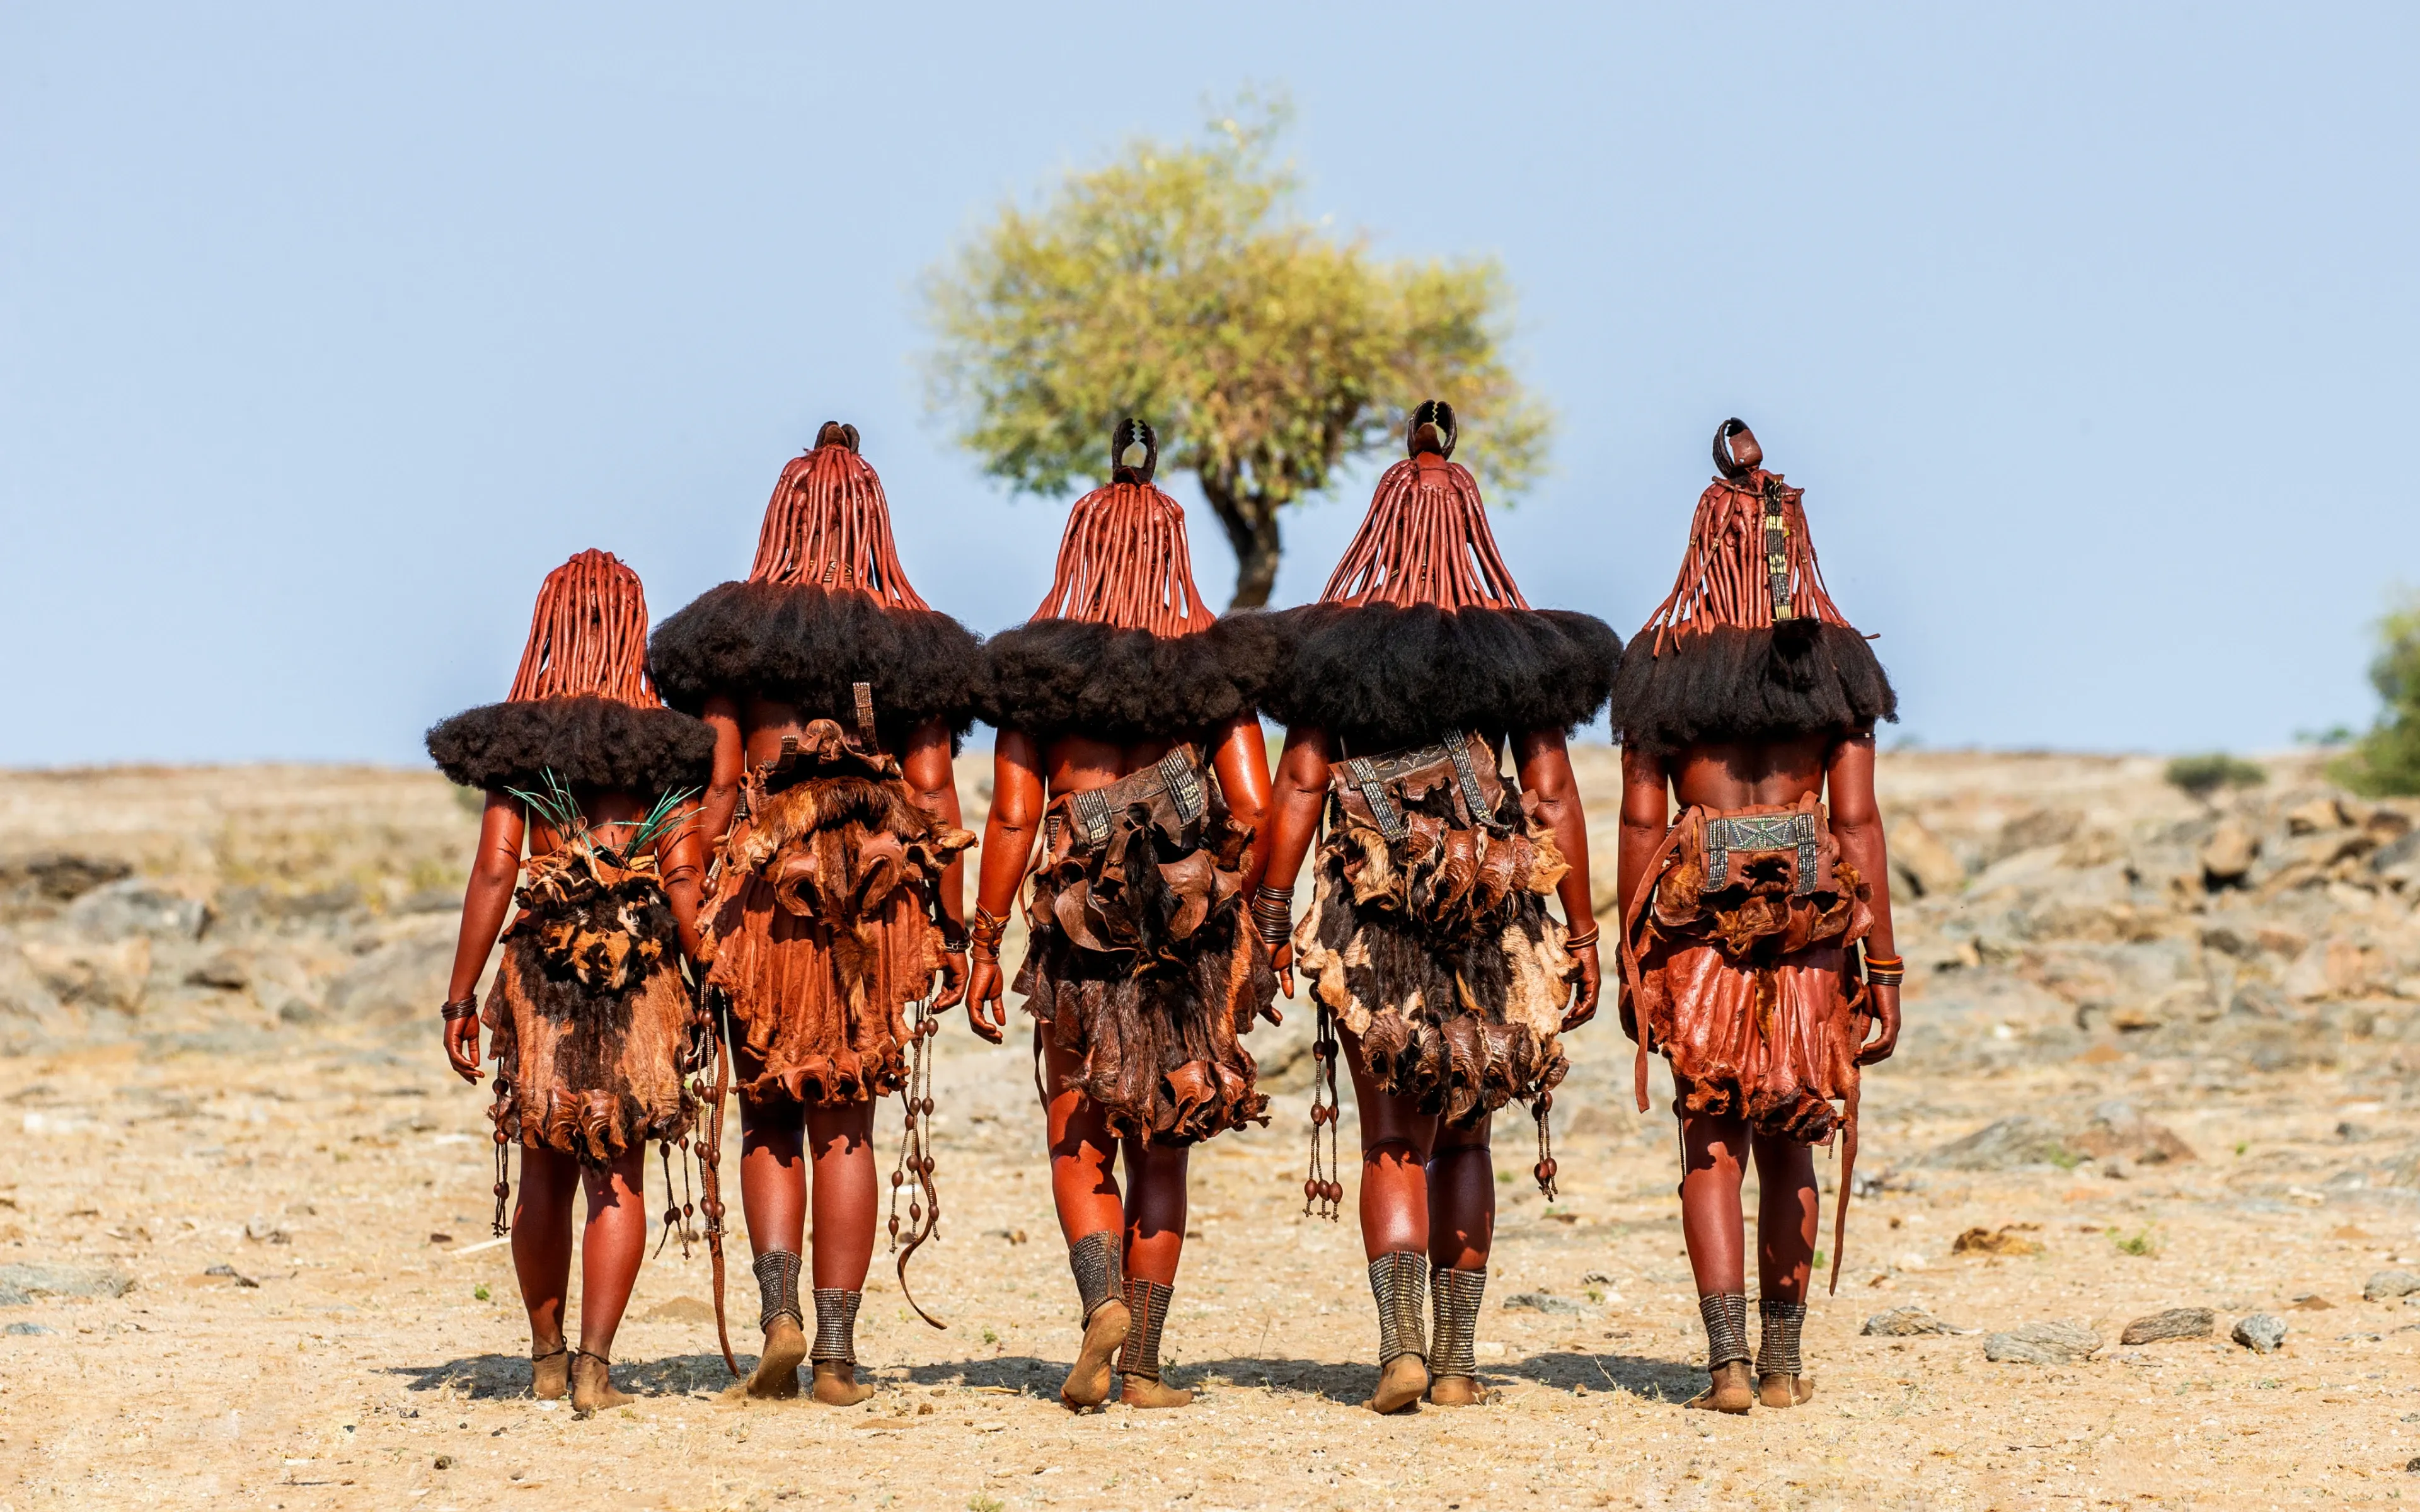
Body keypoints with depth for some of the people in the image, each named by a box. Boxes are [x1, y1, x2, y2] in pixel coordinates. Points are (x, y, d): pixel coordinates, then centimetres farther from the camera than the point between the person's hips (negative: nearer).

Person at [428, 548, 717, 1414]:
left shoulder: (518, 741, 1)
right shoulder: (665, 743, 1)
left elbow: (494, 872, -4)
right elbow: (682, 877, -5)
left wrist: (460, 997, 0)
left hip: (542, 969, 1)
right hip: (642, 975, -1)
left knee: (545, 1173, 14)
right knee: (619, 1177, 4)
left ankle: (546, 1357, 23)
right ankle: (594, 1365, -6)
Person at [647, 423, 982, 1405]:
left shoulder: (737, 633, 2)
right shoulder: (910, 638, 5)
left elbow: (719, 785, -3)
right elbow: (934, 791, 1)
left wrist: (694, 918, 0)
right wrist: (953, 934, 4)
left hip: (764, 886, -1)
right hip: (881, 898, 1)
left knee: (769, 1118, 11)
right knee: (846, 1124, 6)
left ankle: (780, 1310, -7)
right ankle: (836, 1350, 4)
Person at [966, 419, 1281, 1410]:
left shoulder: (1035, 672, -1)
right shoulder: (1211, 670, 1)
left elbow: (1012, 819, -5)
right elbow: (1254, 814, -7)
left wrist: (983, 945, 0)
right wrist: (1229, 899, 10)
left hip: (1080, 934, -1)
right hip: (1191, 947, 1)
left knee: (1079, 1145, 9)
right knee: (1160, 1151, 10)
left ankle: (1103, 1302, -16)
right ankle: (1141, 1365, 10)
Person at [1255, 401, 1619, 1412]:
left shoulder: (1334, 646, 0)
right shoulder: (1519, 649, 3)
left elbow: (1299, 784, -5)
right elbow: (1553, 797, 0)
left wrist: (1271, 913, -2)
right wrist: (1582, 936, 4)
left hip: (1370, 914, -1)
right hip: (1494, 920, 1)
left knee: (1392, 1140, 2)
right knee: (1462, 1136, 14)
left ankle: (1400, 1343, -16)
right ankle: (1457, 1359, 14)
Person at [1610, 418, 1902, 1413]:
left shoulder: (1664, 661, 2)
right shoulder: (1833, 663, 1)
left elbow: (1640, 820, 0)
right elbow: (1857, 823, -2)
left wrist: (1631, 961, 4)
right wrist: (1884, 968, 0)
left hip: (1697, 919, -1)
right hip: (1808, 922, 1)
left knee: (1711, 1144, 3)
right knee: (1789, 1145, 12)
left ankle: (1727, 1361, -9)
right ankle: (1781, 1363, 18)